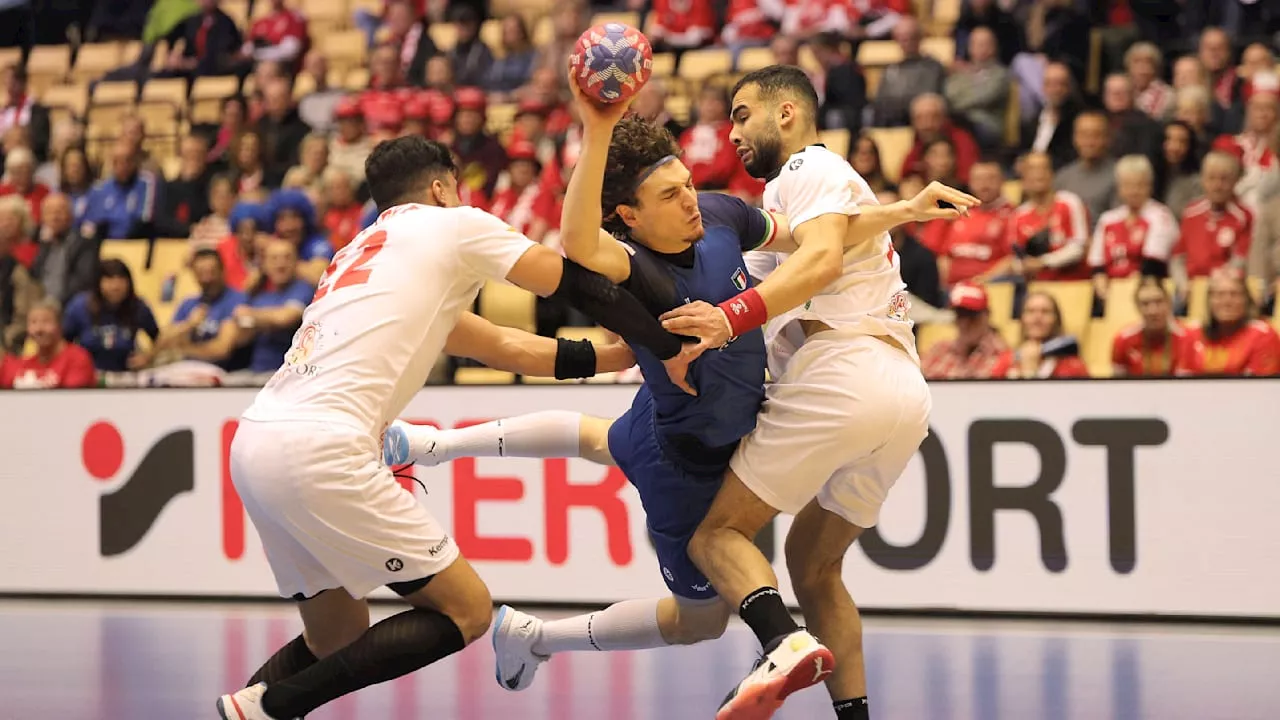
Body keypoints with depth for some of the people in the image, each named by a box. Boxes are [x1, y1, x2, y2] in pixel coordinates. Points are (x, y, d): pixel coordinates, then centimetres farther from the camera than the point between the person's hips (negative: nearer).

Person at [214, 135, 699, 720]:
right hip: (318, 448, -9)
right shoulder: (455, 224, 9)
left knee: (340, 640, 21)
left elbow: (501, 348, 34)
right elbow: (576, 284, 9)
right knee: (466, 611, 1)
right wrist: (669, 349, 21)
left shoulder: (364, 251, 31)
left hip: (255, 445, 9)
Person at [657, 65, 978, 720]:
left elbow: (825, 256, -16)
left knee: (717, 532, -7)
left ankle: (785, 644, -33)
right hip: (906, 399, 9)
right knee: (812, 566, 18)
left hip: (842, 373, -9)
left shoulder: (809, 168, 4)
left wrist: (733, 316, -28)